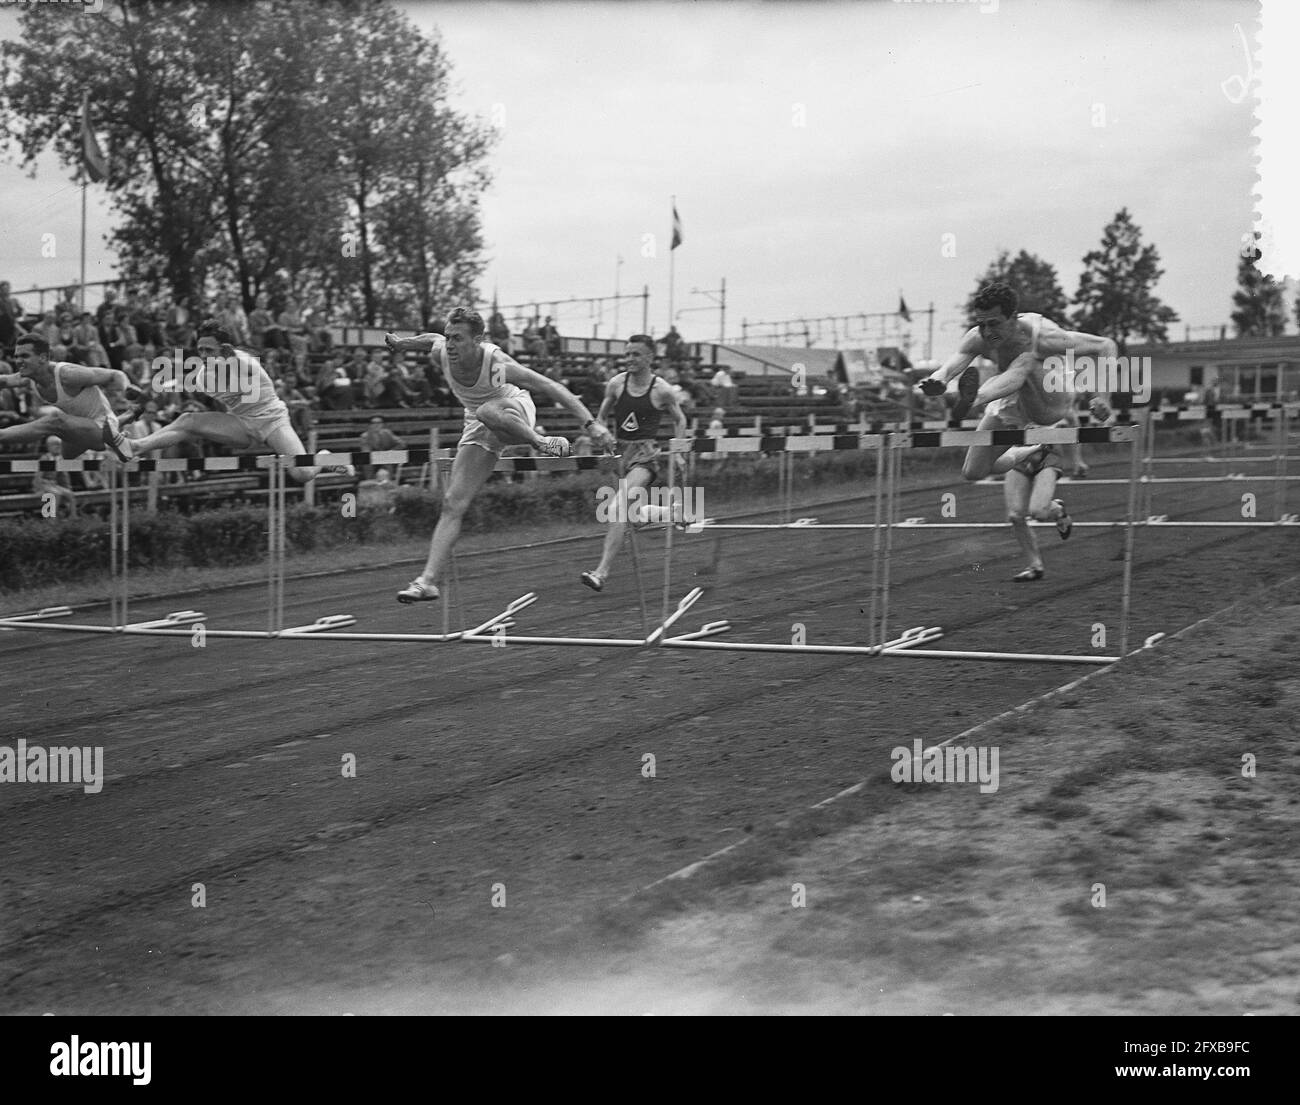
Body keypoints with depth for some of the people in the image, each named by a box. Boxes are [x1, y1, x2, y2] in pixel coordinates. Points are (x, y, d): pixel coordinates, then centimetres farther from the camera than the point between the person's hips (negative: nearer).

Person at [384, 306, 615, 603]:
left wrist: (591, 424, -34)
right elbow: (431, 339, 9)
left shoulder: (497, 364, -33)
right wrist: (402, 343, 5)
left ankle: (543, 443, -16)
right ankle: (428, 581, -10)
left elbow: (551, 387, -30)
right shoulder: (442, 350, -19)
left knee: (488, 412, -42)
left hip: (514, 412, -4)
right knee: (452, 504, -8)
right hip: (480, 427, 4)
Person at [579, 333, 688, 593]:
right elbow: (600, 418, 15)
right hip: (622, 451, 6)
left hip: (646, 454, -6)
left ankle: (602, 572, -24)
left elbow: (679, 420, 11)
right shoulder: (616, 384, 2)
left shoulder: (662, 390, -6)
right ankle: (673, 513, 43)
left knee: (618, 509, -22)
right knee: (633, 516, 14)